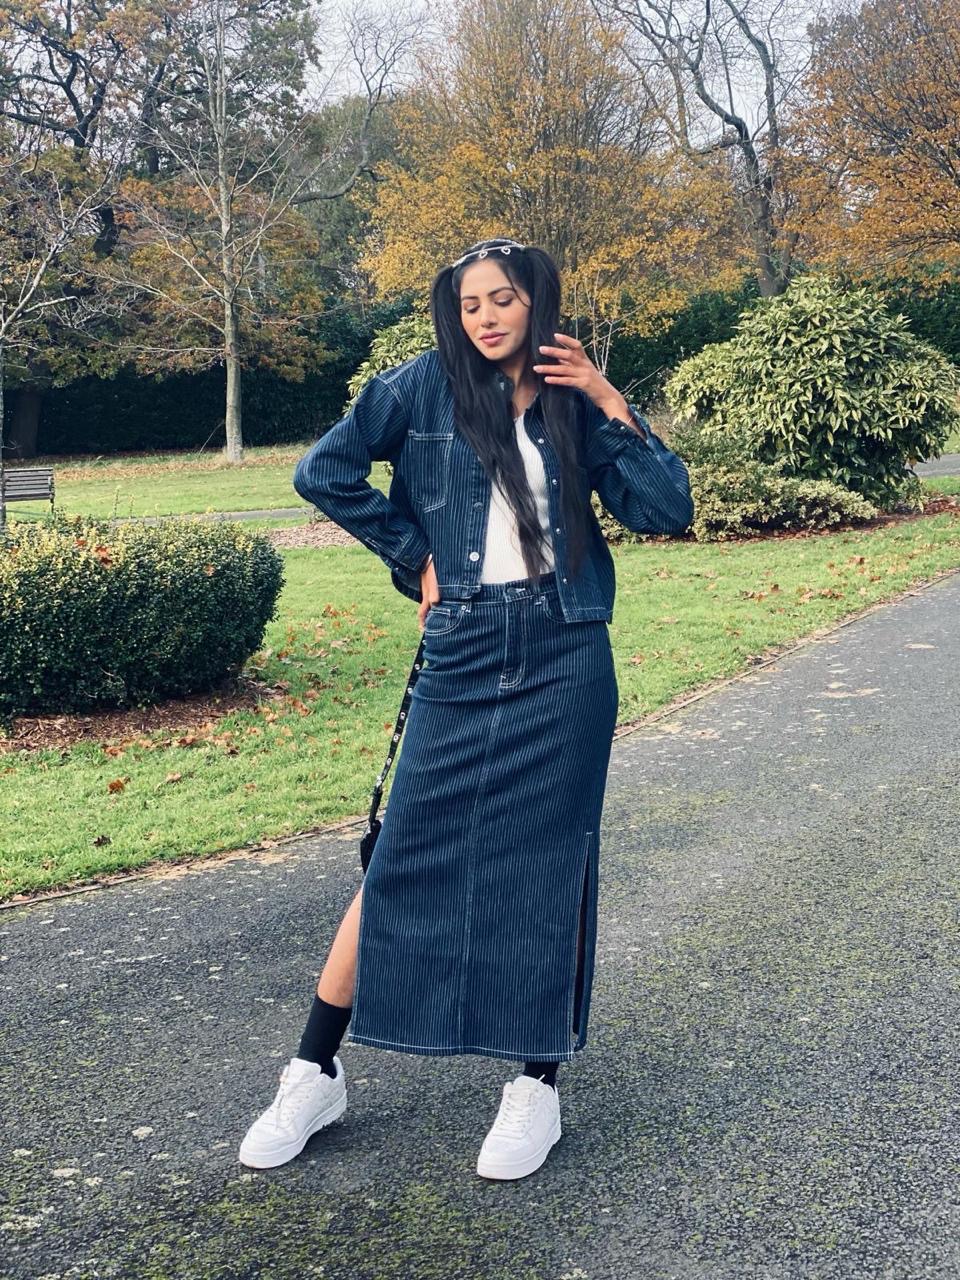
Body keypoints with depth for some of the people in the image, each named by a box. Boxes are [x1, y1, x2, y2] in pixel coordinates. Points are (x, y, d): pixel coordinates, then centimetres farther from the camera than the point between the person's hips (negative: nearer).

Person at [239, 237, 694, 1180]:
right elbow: (323, 472, 2)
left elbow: (667, 511, 0)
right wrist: (415, 556, 3)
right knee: (403, 859, 1)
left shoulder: (577, 405, 8)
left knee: (548, 864, 3)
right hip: (462, 655, -1)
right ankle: (315, 1074, 13)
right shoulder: (426, 386, 3)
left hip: (564, 660, 1)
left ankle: (536, 1088, 16)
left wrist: (610, 405, -5)